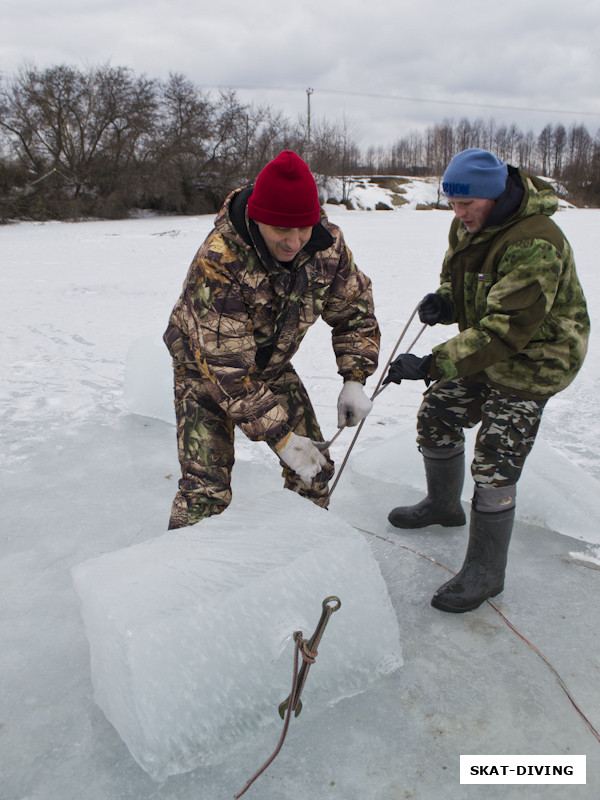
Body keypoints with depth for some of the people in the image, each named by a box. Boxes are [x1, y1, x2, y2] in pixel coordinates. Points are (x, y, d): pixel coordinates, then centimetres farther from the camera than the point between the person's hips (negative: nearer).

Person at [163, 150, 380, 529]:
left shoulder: (328, 244, -19)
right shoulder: (218, 262, -36)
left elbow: (354, 309, -3)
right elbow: (226, 366, -34)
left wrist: (355, 380, -15)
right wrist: (279, 437, -32)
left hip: (274, 364, 5)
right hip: (205, 367, -4)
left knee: (314, 465, 4)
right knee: (206, 488, -14)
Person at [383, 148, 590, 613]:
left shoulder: (534, 246, -30)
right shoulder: (467, 226, -1)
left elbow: (504, 331, -35)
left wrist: (431, 365, -38)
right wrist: (444, 300, -11)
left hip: (530, 361, -9)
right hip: (482, 350, 9)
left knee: (494, 466, -9)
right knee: (436, 418, 15)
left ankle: (485, 572, 9)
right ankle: (443, 506, 41)